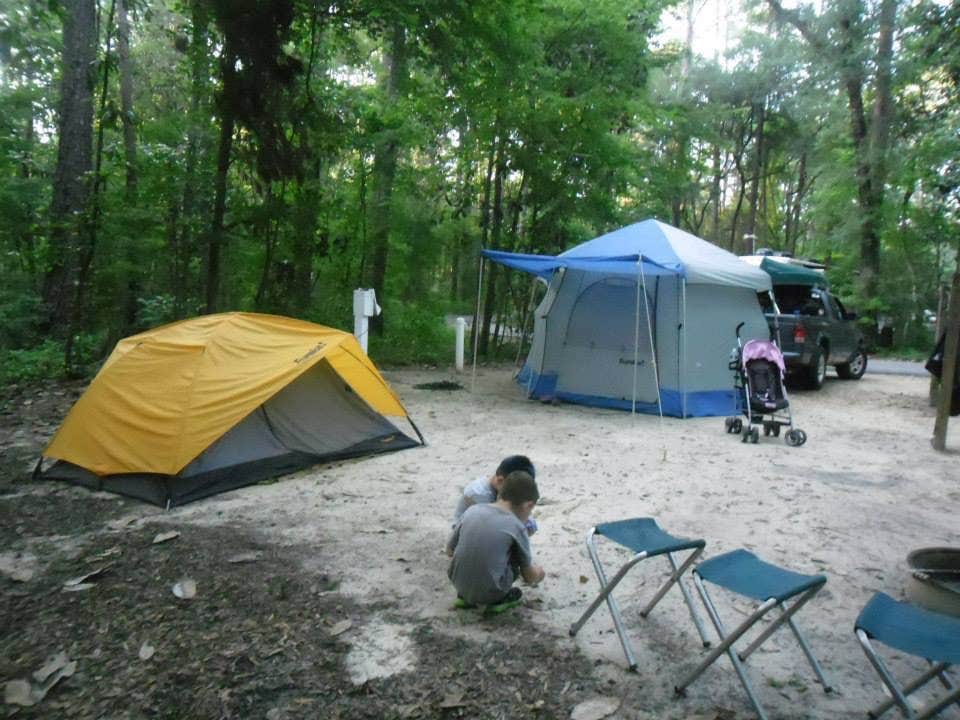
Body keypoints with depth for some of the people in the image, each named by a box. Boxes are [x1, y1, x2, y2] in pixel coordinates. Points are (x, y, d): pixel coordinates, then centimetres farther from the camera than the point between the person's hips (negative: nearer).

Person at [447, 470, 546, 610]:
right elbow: (529, 577, 4)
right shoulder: (517, 527, -8)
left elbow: (451, 549, 14)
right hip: (488, 593, -4)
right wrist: (538, 574, 28)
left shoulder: (472, 510, 2)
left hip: (459, 585, 4)